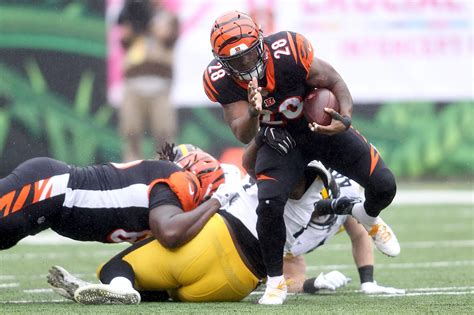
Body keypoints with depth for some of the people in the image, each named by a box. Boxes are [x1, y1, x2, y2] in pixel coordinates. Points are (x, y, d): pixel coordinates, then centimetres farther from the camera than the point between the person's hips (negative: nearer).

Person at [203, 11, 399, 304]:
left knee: (384, 187, -7)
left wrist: (345, 119, -35)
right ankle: (276, 281, -2)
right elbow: (243, 136, -22)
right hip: (280, 140, 0)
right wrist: (253, 113, -45)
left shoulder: (288, 52, -31)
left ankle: (368, 217, 32)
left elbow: (334, 82, -17)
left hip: (322, 125, 0)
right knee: (269, 204, -25)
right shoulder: (221, 80, -22)